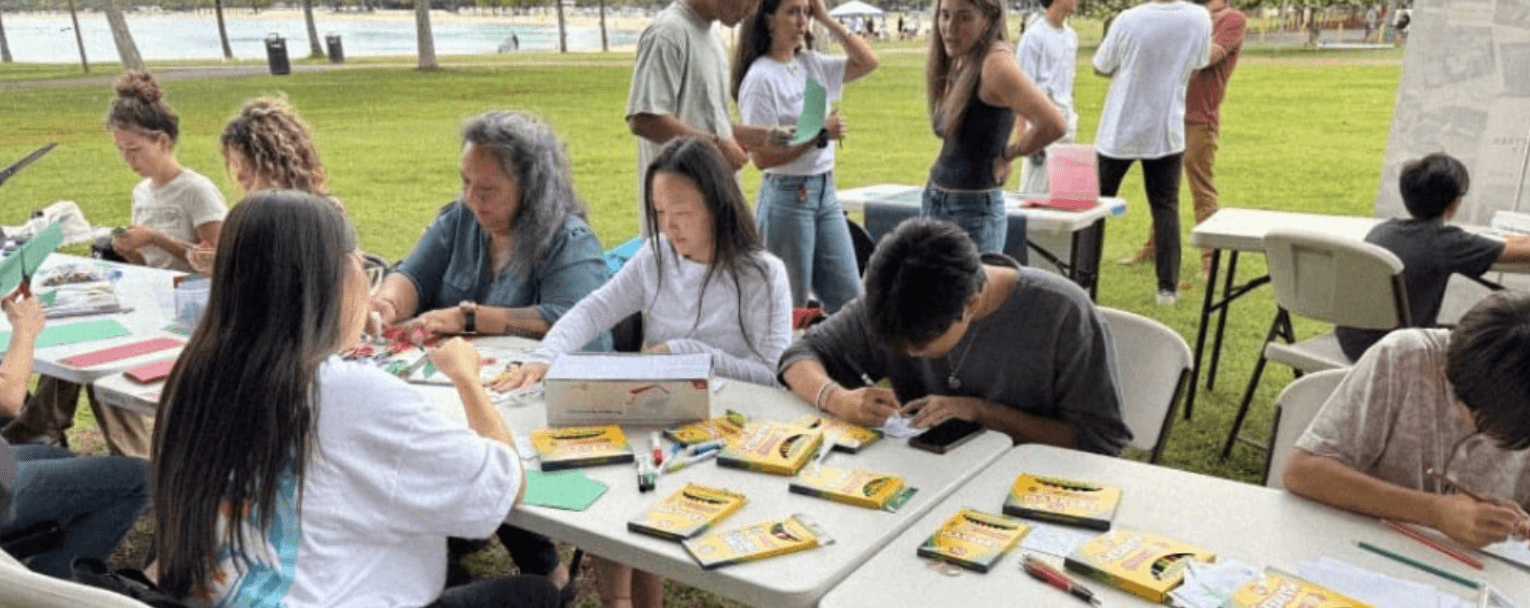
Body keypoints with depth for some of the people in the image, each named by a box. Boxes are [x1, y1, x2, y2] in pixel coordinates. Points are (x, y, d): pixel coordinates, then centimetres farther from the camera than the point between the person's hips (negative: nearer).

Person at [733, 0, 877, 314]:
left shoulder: (811, 64, 9)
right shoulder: (760, 78, -12)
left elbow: (867, 62, 11)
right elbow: (762, 156, -16)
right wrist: (820, 133, -17)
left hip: (825, 192, 7)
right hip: (787, 197, -7)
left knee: (848, 296, 9)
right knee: (788, 308, 3)